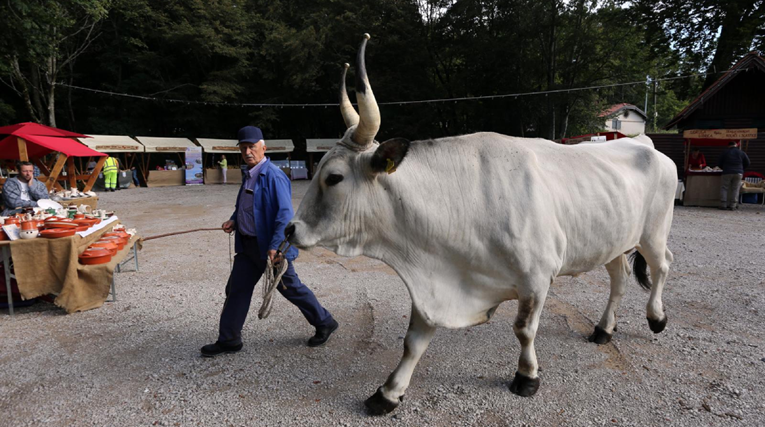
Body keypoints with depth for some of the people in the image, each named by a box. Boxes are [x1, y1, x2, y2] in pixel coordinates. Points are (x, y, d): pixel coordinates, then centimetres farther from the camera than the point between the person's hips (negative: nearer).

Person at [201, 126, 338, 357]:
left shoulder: (273, 175, -18)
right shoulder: (249, 175, 10)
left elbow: (285, 213, -25)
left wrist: (275, 246, -33)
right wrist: (234, 220, 4)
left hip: (269, 246, -8)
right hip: (248, 244, 8)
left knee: (291, 288, 6)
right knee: (236, 289, 12)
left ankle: (324, 323, 25)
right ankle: (228, 340, 26)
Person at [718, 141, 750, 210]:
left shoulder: (725, 152, 2)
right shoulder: (742, 153, 8)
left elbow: (719, 163, 5)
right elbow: (747, 164, 12)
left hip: (727, 173, -2)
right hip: (738, 173, 2)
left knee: (724, 188, 3)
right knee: (735, 189, 5)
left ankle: (723, 205, 0)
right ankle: (733, 206, 3)